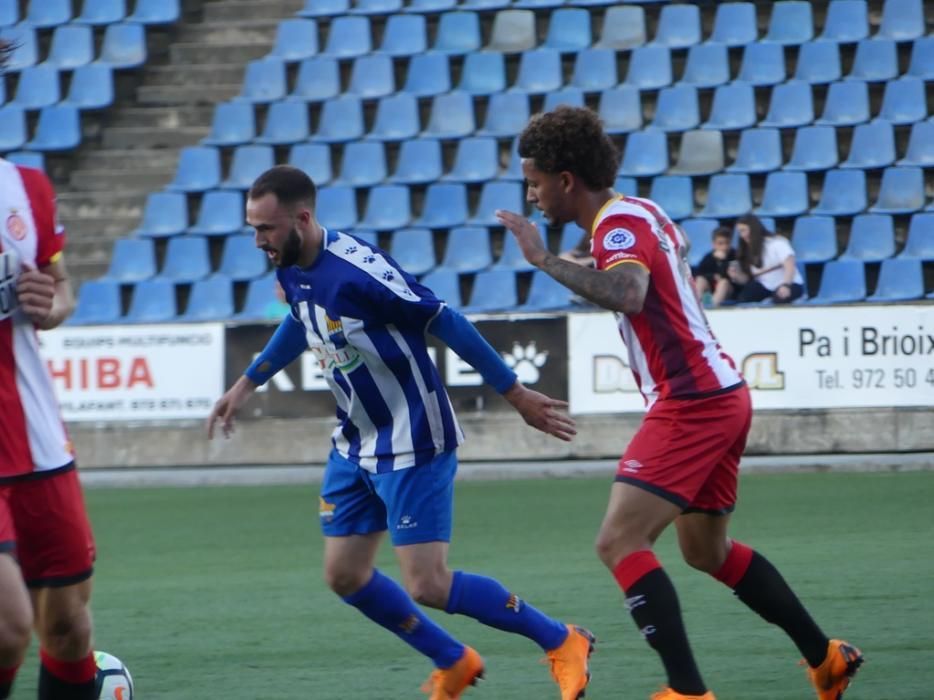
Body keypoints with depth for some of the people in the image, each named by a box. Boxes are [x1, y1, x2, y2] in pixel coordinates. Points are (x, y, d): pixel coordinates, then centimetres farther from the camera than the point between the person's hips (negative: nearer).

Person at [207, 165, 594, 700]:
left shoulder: (356, 270, -28)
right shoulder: (292, 270, -1)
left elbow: (445, 322, -21)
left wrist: (516, 394, -17)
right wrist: (247, 384, 26)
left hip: (413, 444, -9)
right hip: (356, 444, 9)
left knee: (428, 586, -11)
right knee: (344, 575, 8)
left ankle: (564, 643, 6)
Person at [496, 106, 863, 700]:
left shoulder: (620, 221, -15)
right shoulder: (641, 213, 15)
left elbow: (628, 295, -35)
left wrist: (545, 260, -30)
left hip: (693, 401, -11)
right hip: (720, 392, 11)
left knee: (620, 543, -15)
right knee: (707, 551, 22)